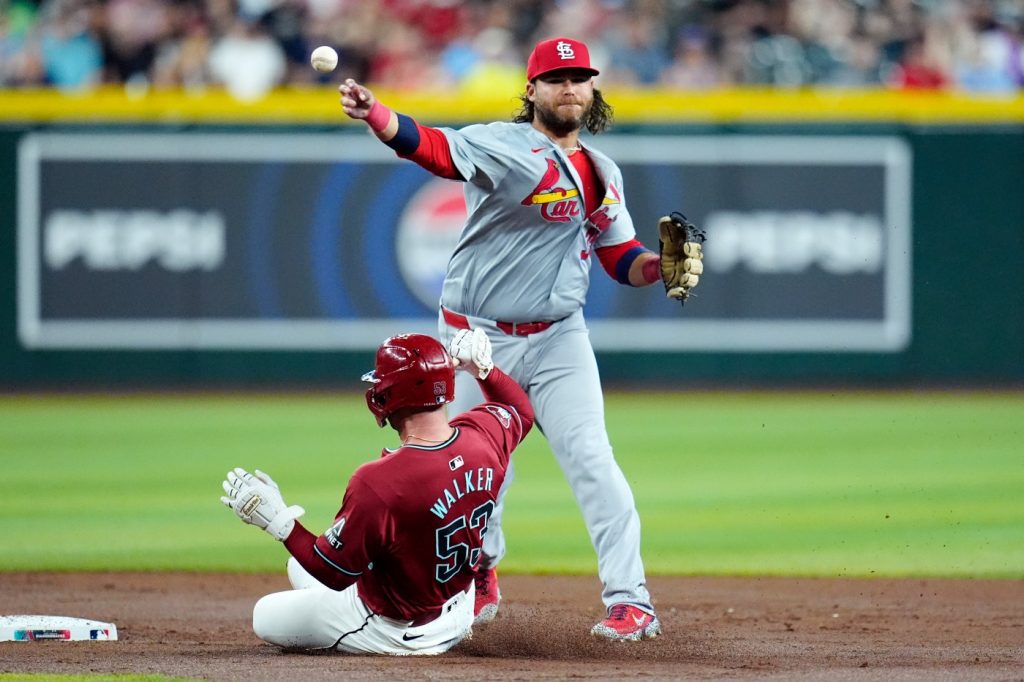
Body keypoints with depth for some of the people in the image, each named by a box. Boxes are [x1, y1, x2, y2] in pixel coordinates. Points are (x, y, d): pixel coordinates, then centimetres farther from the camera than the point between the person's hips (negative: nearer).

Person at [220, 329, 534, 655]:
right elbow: (521, 412, 9)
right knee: (300, 567, 26)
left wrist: (278, 520, -21)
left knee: (265, 616, 14)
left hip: (395, 633, -7)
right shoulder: (482, 437, -19)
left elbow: (335, 573, -25)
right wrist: (482, 367, 7)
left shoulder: (377, 483, -37)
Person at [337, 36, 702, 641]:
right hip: (477, 339, -3)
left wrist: (664, 266, -8)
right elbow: (430, 145, -27)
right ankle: (481, 577, 36)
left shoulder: (603, 174, 8)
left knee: (591, 459, -10)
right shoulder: (502, 145, -10)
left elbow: (623, 260, 15)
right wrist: (372, 112, -47)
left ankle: (631, 600, -9)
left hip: (560, 340, 3)